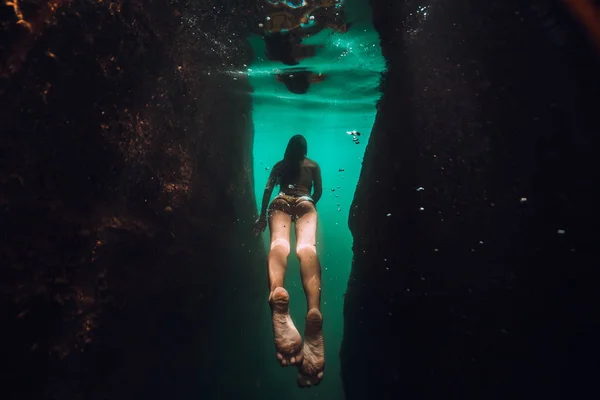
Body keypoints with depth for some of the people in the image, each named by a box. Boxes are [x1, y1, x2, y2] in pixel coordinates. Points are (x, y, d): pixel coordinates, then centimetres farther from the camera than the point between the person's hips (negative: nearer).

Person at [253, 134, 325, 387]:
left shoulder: (279, 165, 31)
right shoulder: (313, 165, 30)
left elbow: (268, 190, 23)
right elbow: (318, 192, 27)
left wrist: (262, 216, 27)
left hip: (281, 203, 1)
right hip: (305, 204, 0)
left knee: (279, 243, -28)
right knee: (307, 246, -28)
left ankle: (278, 295, -65)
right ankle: (314, 310, -58)